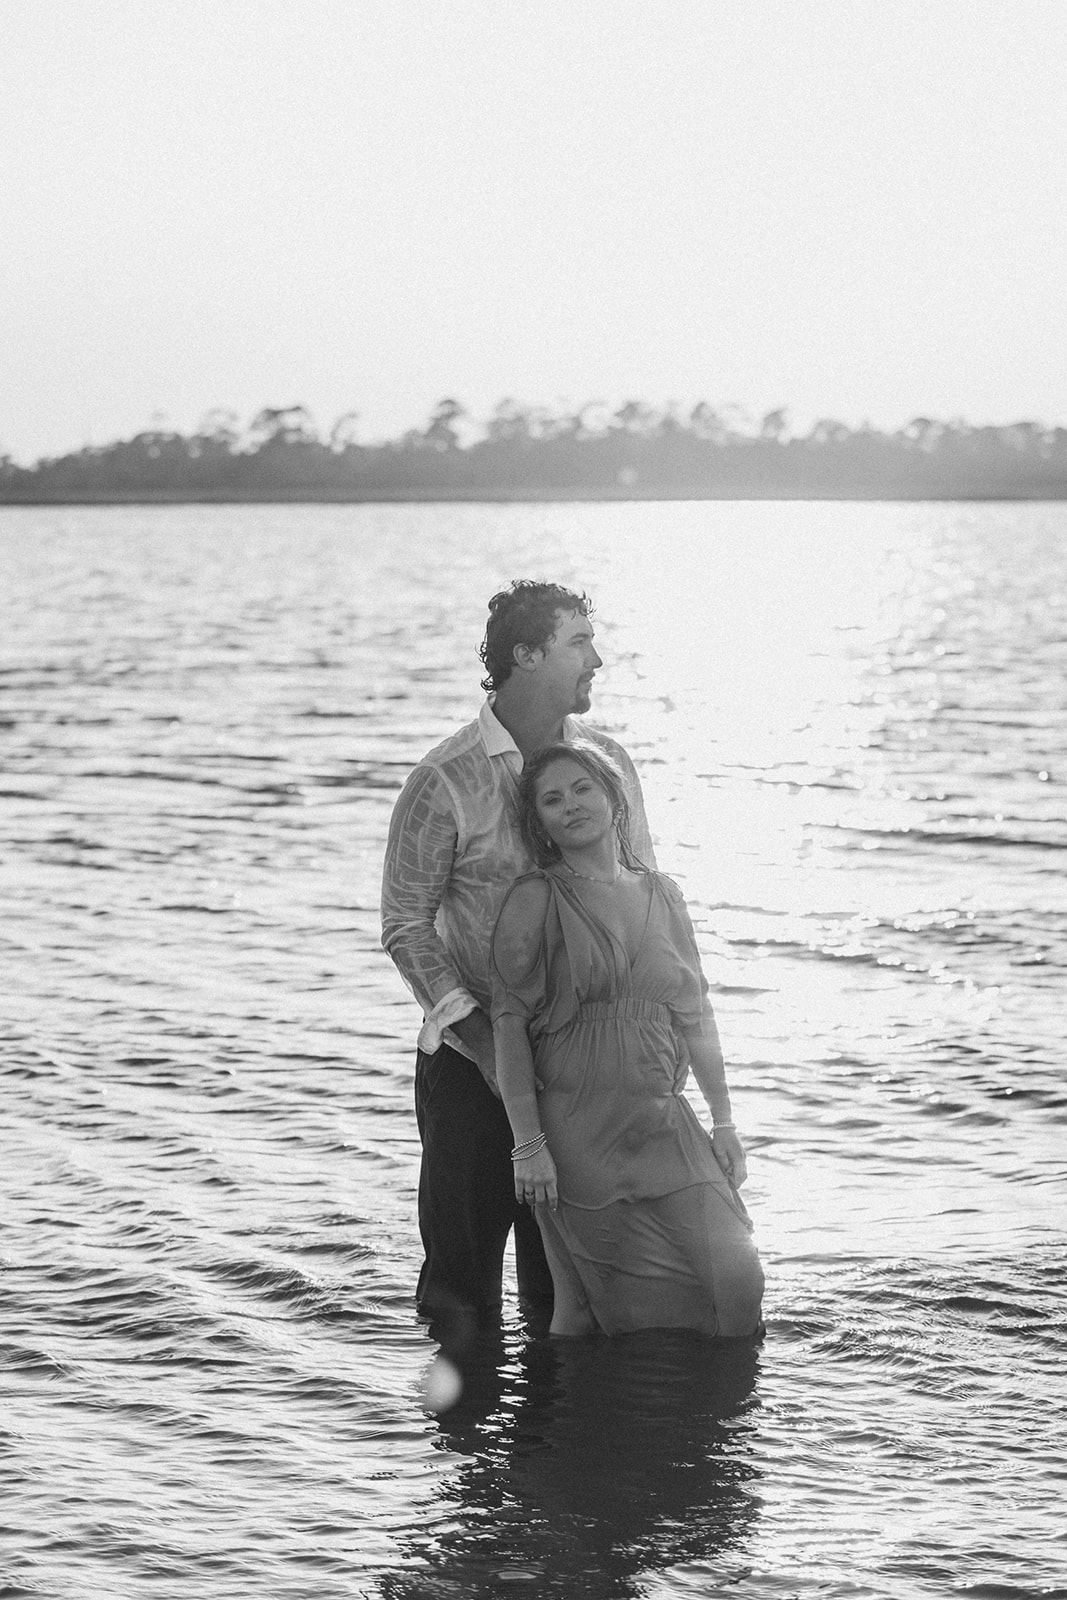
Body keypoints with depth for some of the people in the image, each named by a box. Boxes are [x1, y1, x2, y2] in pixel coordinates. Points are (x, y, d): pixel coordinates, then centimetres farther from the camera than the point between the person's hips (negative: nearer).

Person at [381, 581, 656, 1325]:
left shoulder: (609, 762, 3)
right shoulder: (445, 781, -11)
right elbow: (405, 925, -8)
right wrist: (481, 1041, -14)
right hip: (472, 1058, -4)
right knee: (465, 1252, 3)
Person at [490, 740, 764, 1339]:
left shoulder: (662, 894, 11)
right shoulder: (534, 901, -3)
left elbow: (695, 1015, 16)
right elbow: (509, 1026, -6)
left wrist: (724, 1120, 13)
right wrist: (527, 1144, -12)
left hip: (664, 1123, 4)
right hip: (576, 1127, -4)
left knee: (736, 1274, -7)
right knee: (589, 1305, -1)